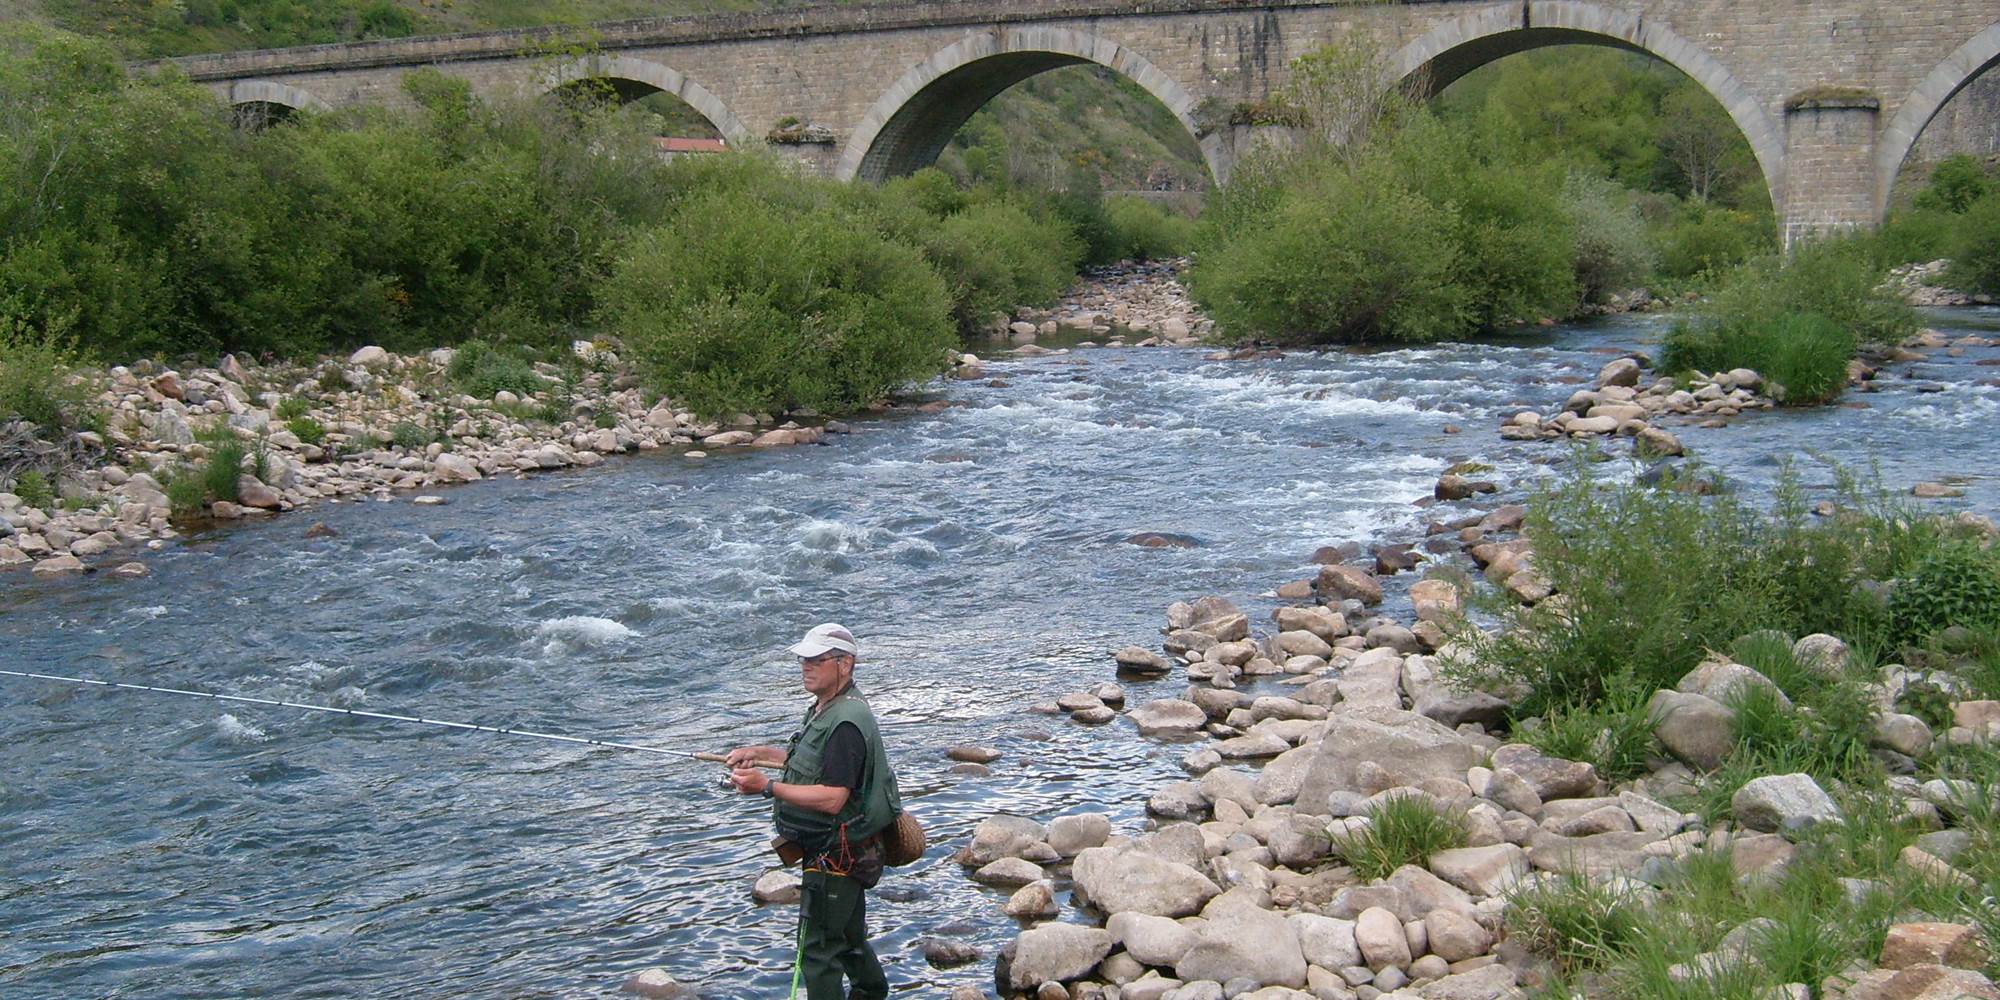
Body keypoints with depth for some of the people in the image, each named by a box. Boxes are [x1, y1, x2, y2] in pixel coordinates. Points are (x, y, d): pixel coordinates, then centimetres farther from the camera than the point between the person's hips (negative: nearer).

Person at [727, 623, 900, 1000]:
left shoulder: (846, 722, -25)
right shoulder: (824, 709, 11)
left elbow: (832, 798, -31)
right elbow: (809, 760, 29)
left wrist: (767, 786, -33)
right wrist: (759, 754, 18)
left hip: (837, 854, -11)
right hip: (837, 851, 11)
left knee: (818, 949, -6)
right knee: (849, 937, 26)